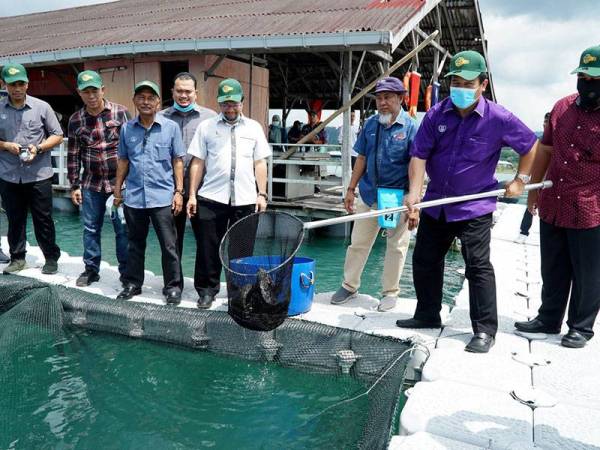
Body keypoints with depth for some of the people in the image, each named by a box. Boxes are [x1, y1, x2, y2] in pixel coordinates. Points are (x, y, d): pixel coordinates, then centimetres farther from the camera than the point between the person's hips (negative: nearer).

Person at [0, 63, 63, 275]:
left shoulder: (42, 107, -1)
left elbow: (57, 136, 1)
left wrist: (38, 148, -14)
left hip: (39, 175, -2)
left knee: (43, 220, 5)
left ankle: (51, 258, 17)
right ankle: (17, 258, 26)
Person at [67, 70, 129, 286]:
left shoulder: (120, 112, -4)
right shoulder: (75, 120, 4)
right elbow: (73, 155, 8)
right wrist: (75, 185, 6)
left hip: (119, 182, -3)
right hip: (91, 184, 3)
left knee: (123, 229, 3)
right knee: (90, 228, 11)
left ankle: (126, 271, 16)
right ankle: (91, 269, 26)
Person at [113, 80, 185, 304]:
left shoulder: (171, 127, 0)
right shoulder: (127, 129, 7)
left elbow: (177, 161, 2)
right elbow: (123, 162, 14)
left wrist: (179, 191, -4)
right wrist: (117, 191, 13)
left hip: (162, 197, -3)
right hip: (134, 197, 3)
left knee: (169, 245, 1)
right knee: (135, 244, 14)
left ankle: (173, 287, 13)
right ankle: (132, 283, 28)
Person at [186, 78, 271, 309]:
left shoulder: (254, 127, 10)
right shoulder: (206, 127, 7)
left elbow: (260, 163, 10)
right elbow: (197, 163, 6)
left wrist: (262, 194, 4)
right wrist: (192, 194, 1)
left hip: (245, 199, 1)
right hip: (211, 197, -1)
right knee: (208, 247, 4)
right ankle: (207, 289, 19)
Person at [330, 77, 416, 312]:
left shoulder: (410, 127, -9)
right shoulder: (370, 124, 4)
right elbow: (362, 159, 10)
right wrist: (351, 189, 7)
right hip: (369, 194, 4)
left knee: (396, 246, 9)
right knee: (358, 242, 11)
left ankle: (390, 292, 24)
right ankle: (349, 286, 26)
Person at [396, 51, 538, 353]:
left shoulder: (499, 119, -9)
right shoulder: (436, 115, -3)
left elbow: (530, 145, 6)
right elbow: (419, 155, -8)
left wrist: (520, 180, 5)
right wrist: (414, 192, -21)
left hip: (474, 206, -4)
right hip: (436, 203, 4)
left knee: (478, 267, -4)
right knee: (424, 260, 12)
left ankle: (485, 330, 10)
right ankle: (427, 315, 30)